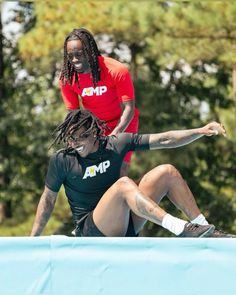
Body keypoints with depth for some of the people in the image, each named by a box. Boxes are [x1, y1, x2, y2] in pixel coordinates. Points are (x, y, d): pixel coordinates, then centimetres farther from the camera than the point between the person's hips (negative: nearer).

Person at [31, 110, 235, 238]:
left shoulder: (116, 145, 2)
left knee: (167, 172, -5)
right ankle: (180, 229, -42)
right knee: (123, 184, -33)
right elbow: (48, 200, 2)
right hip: (91, 232, -5)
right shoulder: (61, 160, -6)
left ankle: (204, 229, -9)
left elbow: (164, 140, 1)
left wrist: (201, 131, -6)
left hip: (126, 225, 5)